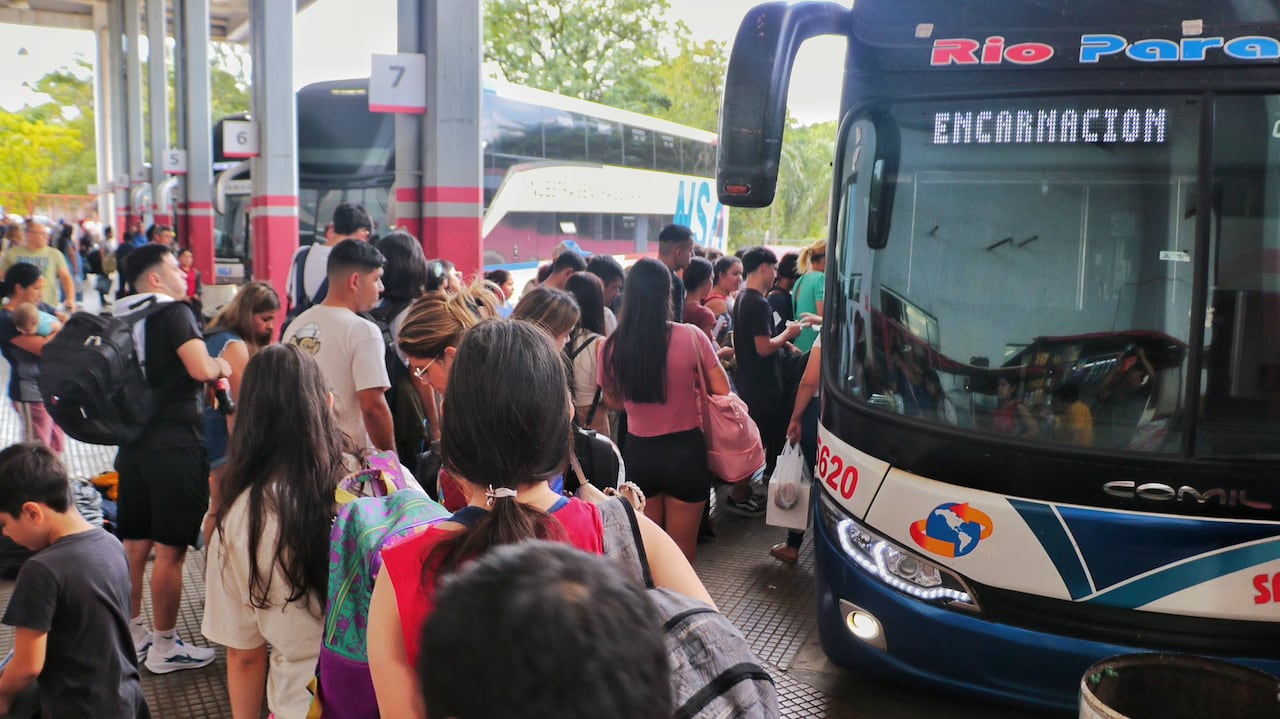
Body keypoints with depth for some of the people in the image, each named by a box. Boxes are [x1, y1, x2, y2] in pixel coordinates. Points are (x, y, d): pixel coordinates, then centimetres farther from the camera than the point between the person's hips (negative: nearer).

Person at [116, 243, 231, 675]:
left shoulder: (123, 318, 13)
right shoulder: (173, 312, -12)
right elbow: (200, 368, -25)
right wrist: (221, 366, -3)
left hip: (134, 442, 8)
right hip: (174, 445, -8)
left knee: (134, 545, 15)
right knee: (170, 550, 0)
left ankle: (132, 635, 26)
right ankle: (165, 647, 9)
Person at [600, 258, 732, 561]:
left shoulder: (612, 346, -9)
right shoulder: (690, 337, -15)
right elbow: (722, 389, -8)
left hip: (638, 451, 2)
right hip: (685, 449, -2)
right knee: (682, 549, 14)